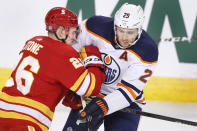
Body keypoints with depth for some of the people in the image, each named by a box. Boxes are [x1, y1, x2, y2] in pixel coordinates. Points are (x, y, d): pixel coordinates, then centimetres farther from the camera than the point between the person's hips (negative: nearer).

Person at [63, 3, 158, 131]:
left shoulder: (147, 50, -23)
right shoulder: (98, 27, -20)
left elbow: (130, 89, -24)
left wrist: (103, 106, -36)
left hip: (125, 103, -2)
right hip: (89, 94, 2)